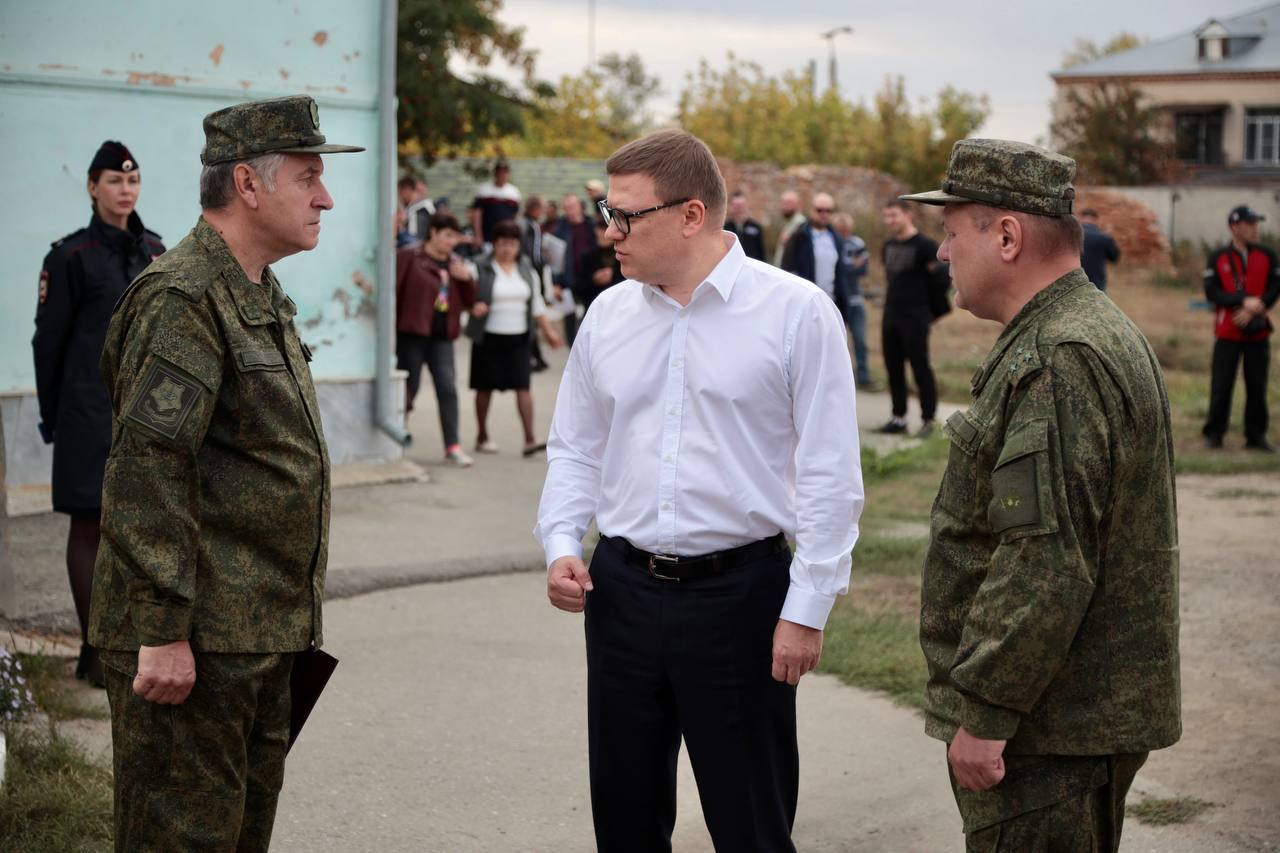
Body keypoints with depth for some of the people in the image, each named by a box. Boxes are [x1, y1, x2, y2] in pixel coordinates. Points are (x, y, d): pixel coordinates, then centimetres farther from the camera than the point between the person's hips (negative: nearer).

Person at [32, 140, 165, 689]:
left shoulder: (154, 251, 10)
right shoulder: (71, 256, -6)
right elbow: (49, 339, -3)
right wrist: (50, 414, -3)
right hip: (91, 411, -5)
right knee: (90, 526, 1)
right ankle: (95, 650, 6)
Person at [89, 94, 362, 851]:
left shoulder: (260, 298, 17)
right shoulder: (181, 299, -16)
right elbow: (145, 474, -22)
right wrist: (161, 632, -24)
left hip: (260, 634, 10)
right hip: (195, 640, -10)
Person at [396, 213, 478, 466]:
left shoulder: (455, 263, 13)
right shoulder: (409, 257, -5)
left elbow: (469, 302, 14)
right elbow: (393, 289, -9)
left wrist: (467, 279, -5)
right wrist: (390, 325, -13)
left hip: (442, 335, 5)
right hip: (412, 332, -4)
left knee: (447, 388, -5)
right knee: (408, 387, 4)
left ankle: (453, 446, -6)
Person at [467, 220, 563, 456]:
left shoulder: (526, 271, 12)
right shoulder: (481, 270, -3)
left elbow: (537, 304, 17)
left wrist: (548, 330, 13)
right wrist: (474, 307, -24)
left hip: (518, 338, 3)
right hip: (489, 338, -3)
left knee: (523, 386, -7)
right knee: (485, 387, 6)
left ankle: (530, 438, -12)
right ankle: (482, 436, 19)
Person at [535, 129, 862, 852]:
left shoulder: (796, 311, -8)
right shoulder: (609, 315, 7)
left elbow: (830, 474, -8)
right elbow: (576, 448, 16)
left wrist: (806, 609, -11)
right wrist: (561, 543, -1)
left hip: (740, 592, -4)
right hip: (622, 588, 5)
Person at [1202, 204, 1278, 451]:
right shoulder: (1218, 258, 1)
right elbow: (1211, 291, -8)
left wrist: (1253, 311, -13)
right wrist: (1244, 300, -19)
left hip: (1258, 331, 2)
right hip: (1227, 331, -2)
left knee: (1257, 386, 4)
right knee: (1221, 385, 0)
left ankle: (1256, 436, 12)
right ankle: (1214, 434, 10)